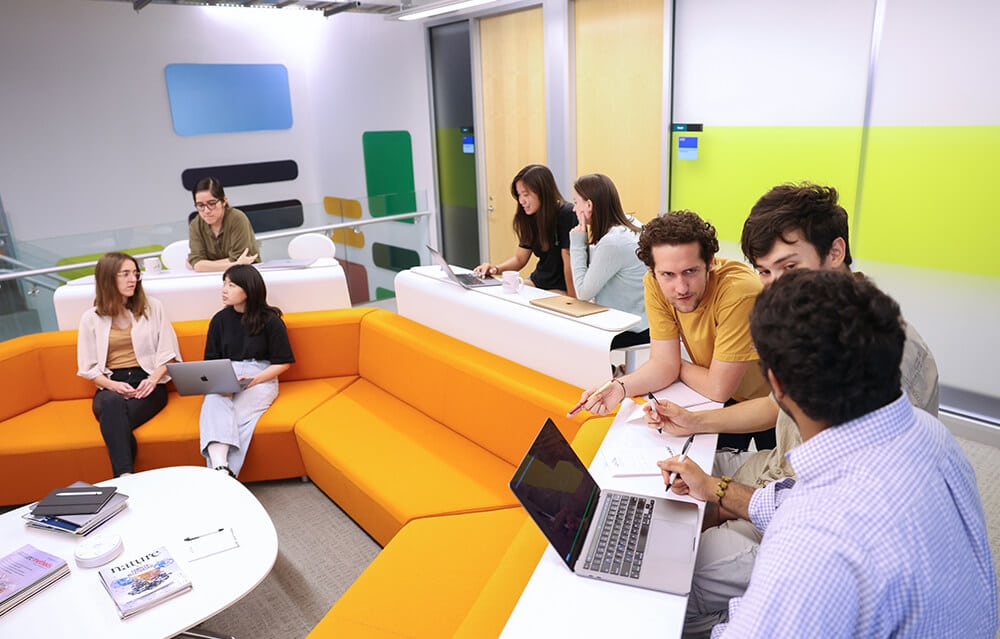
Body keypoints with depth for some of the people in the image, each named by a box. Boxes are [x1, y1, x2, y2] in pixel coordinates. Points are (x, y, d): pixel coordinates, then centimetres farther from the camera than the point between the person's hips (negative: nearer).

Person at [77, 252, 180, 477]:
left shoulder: (152, 307, 11)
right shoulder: (91, 319, 11)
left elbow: (169, 353, 8)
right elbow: (89, 367, 9)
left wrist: (154, 378, -11)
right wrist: (112, 385, -11)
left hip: (147, 382, 0)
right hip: (110, 386, 0)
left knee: (114, 421, -33)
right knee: (112, 403, -37)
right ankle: (126, 477, -45)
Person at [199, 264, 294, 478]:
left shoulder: (270, 320, 0)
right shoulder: (220, 320, 12)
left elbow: (283, 362, 1)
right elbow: (211, 361, 15)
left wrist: (254, 379, -14)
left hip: (261, 377, -2)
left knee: (240, 415, -33)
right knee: (214, 403, -32)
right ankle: (220, 466, -48)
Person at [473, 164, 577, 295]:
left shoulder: (567, 215, -16)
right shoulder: (530, 217, 6)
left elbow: (569, 263, -18)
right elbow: (520, 258, 12)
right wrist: (496, 269, -6)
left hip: (562, 289, -7)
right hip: (538, 282, 7)